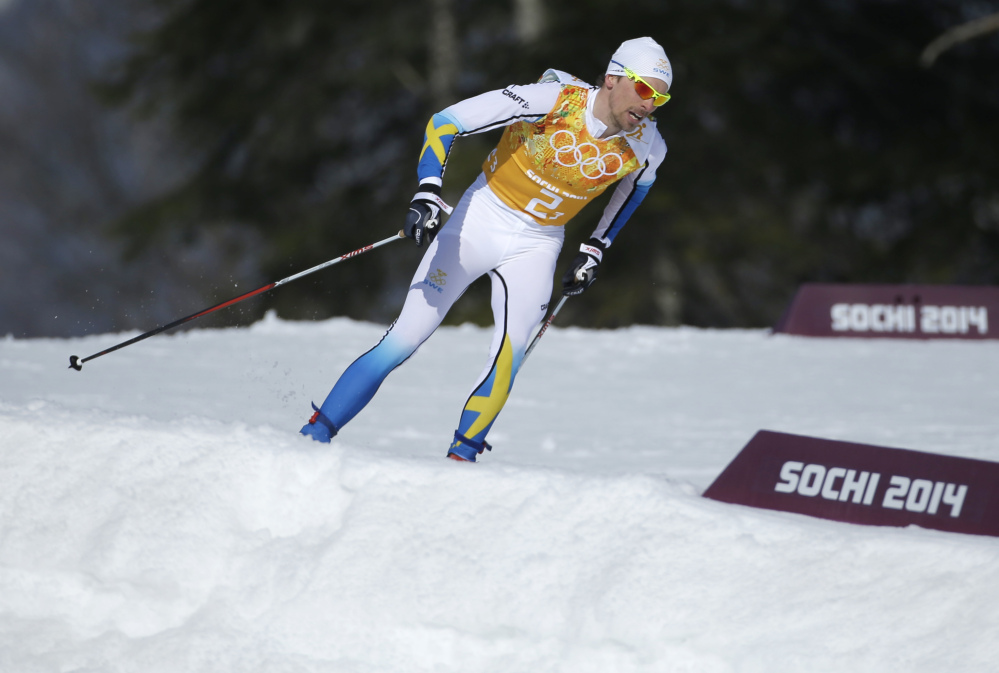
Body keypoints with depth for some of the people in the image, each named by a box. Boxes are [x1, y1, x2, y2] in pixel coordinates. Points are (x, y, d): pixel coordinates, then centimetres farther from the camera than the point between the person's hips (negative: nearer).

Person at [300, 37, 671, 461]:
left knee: (510, 353, -21)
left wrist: (594, 251, 12)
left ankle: (460, 458, -9)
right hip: (480, 220, -3)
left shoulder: (645, 146, -12)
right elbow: (444, 123, -21)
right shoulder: (553, 101, -25)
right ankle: (315, 434, 3)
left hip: (536, 247, 3)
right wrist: (427, 196, -32)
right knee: (405, 339, -6)